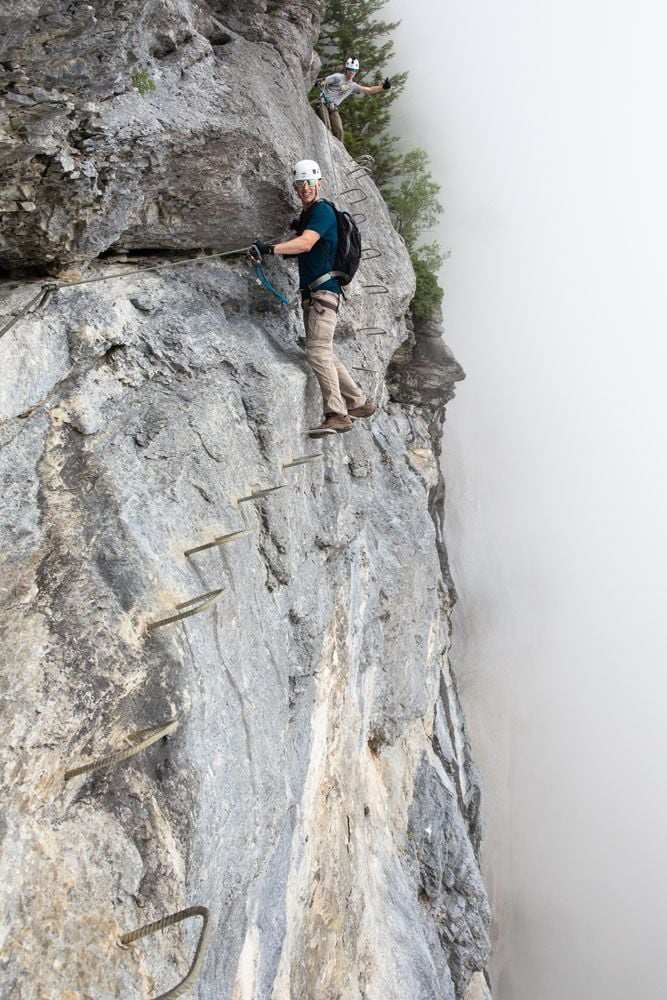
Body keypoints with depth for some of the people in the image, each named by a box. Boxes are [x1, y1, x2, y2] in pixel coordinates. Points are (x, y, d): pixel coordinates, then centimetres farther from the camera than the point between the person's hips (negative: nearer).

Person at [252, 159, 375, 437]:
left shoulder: (323, 211, -9)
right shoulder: (305, 214, 21)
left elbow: (306, 244, -25)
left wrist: (270, 248, -37)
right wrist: (298, 228, 13)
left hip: (324, 290, -10)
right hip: (310, 292, 10)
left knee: (317, 350, -18)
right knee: (324, 352, 12)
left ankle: (337, 415, -19)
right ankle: (359, 403, 21)